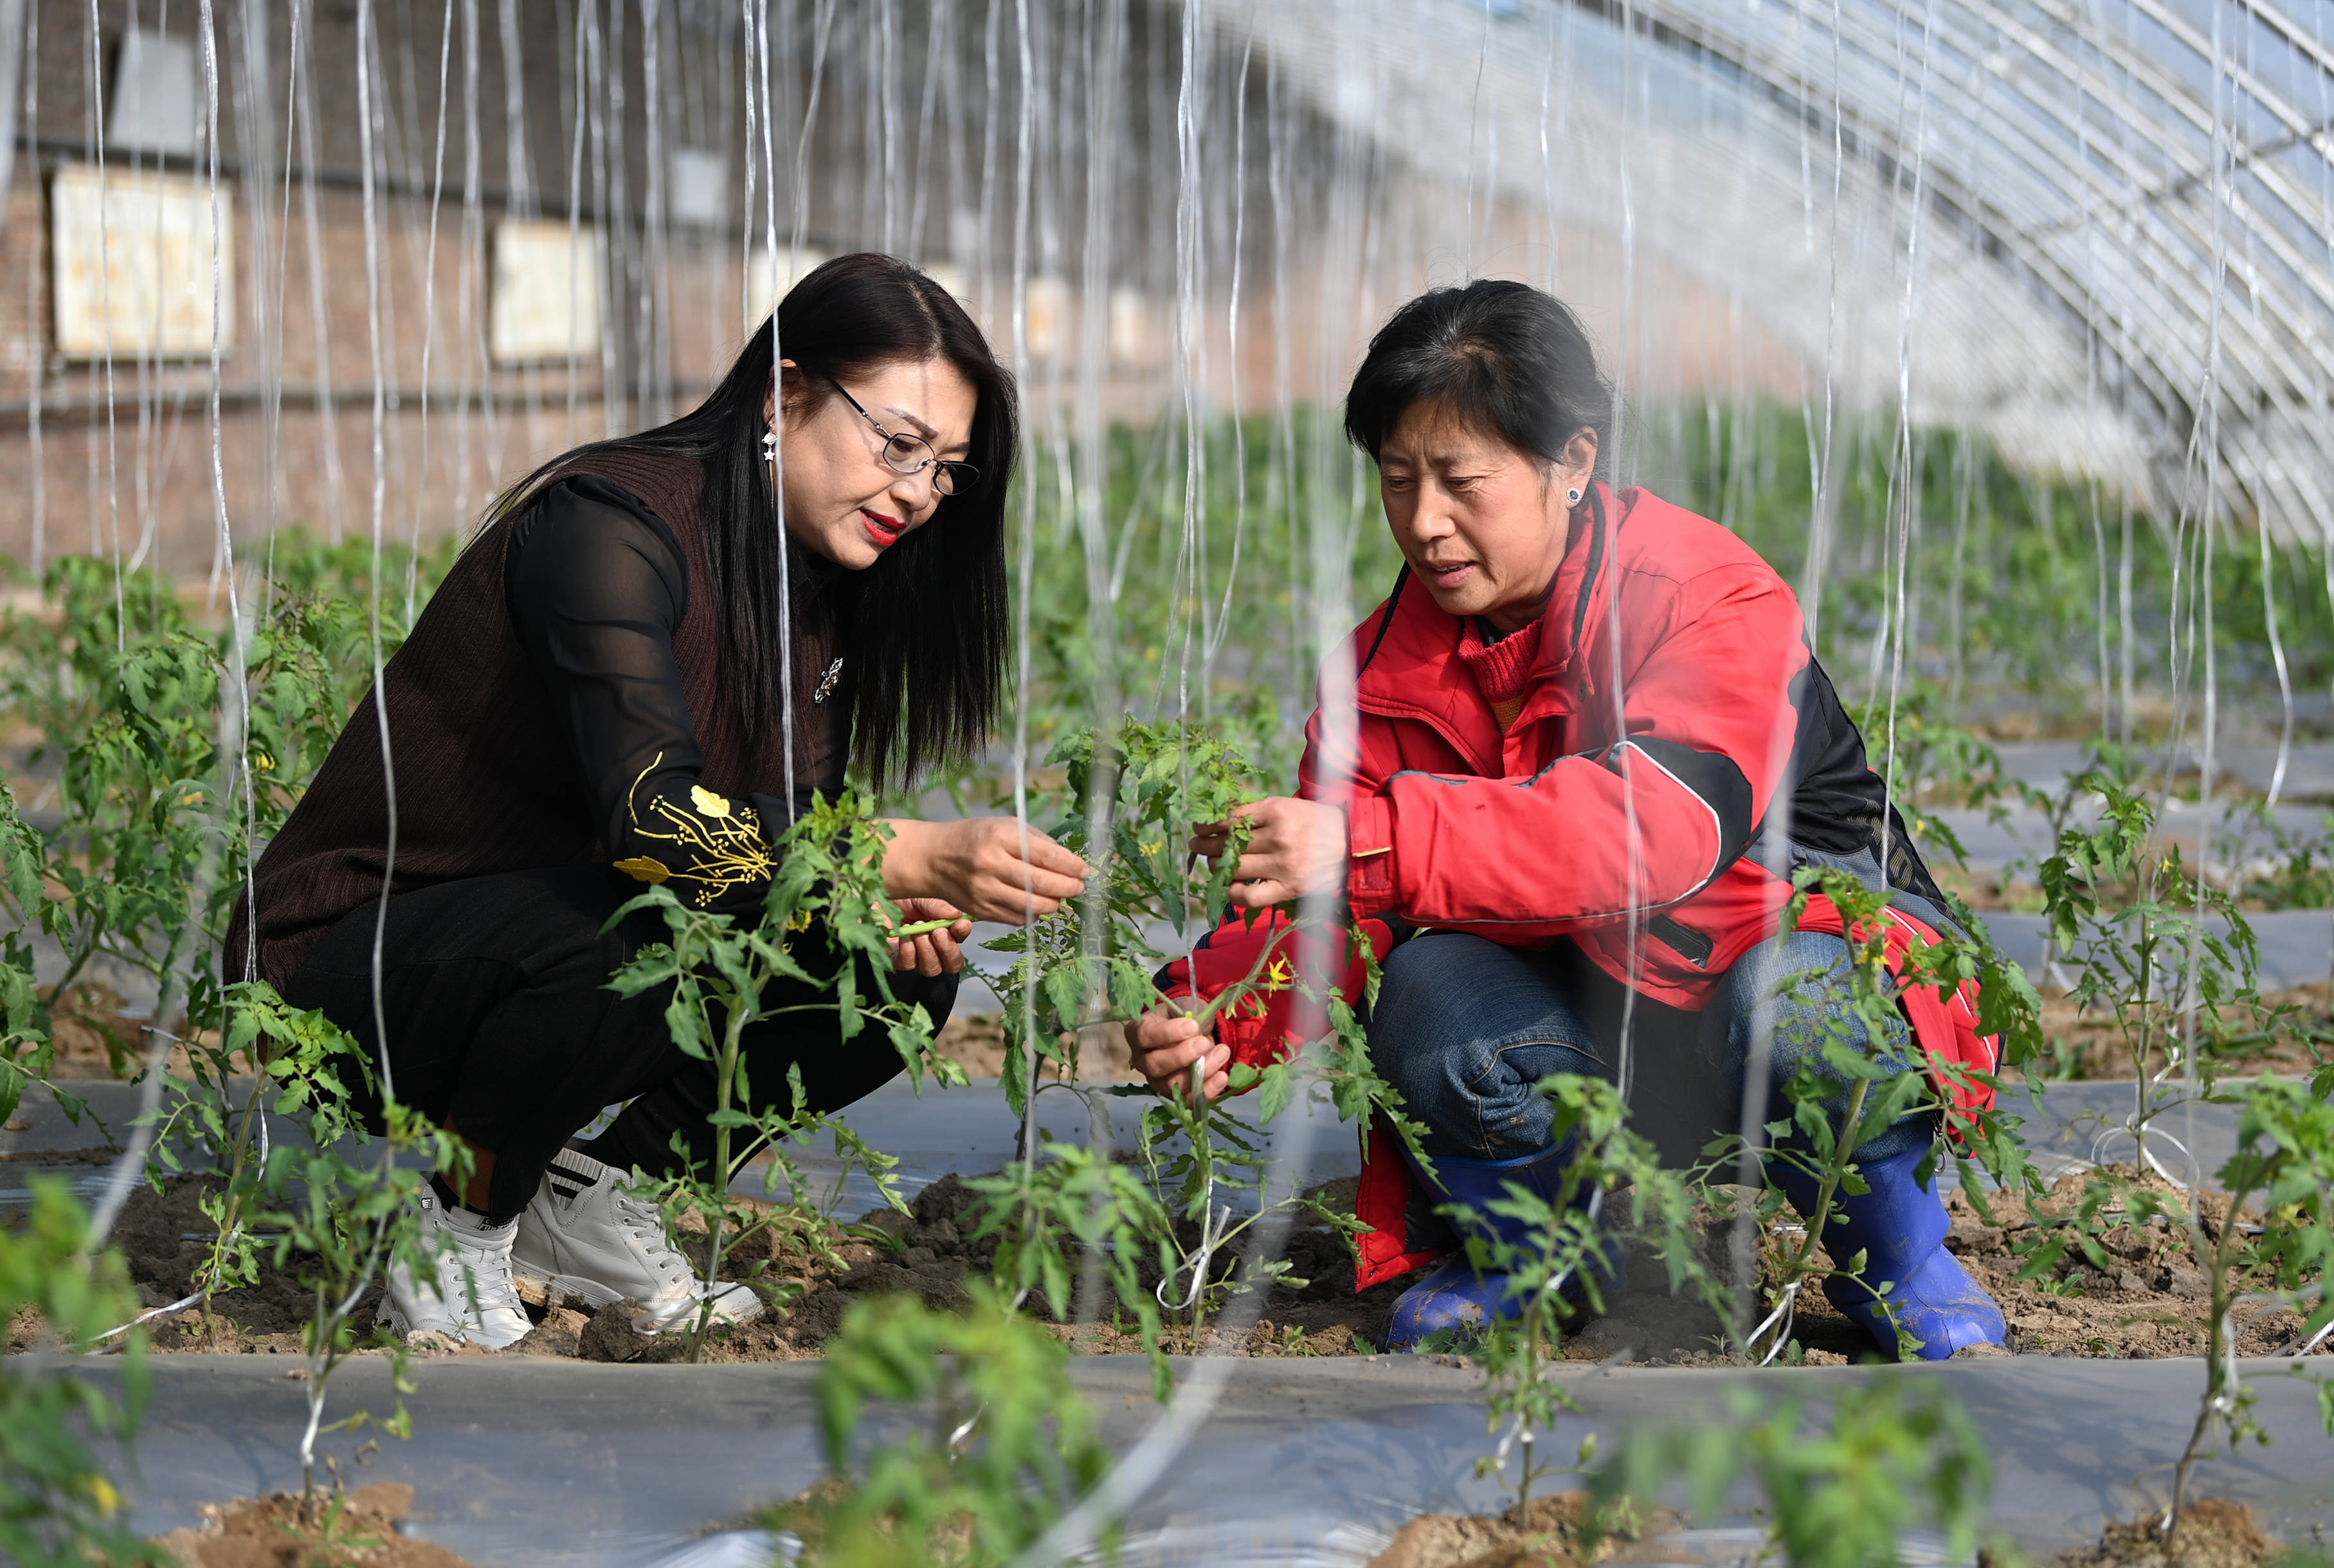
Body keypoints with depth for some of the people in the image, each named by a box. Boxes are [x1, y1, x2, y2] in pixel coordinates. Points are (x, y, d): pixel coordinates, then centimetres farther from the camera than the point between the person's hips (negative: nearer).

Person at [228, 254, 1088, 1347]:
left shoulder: (820, 583, 3)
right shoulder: (606, 527, -24)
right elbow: (653, 816, -37)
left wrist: (893, 892, -15)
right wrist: (921, 859, -46)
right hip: (356, 957, -8)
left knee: (904, 968, -8)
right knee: (645, 929, -37)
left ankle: (581, 1196, 4)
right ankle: (456, 1226, -11)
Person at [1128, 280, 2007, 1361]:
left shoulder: (1714, 599, -21)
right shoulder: (1392, 663, -1)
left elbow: (1660, 825, -40)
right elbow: (1316, 902, -6)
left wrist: (1374, 846, -50)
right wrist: (1211, 1013, -31)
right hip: (1596, 1008, 5)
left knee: (1790, 1007, -39)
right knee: (1428, 999, -26)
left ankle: (1896, 1249, -7)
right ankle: (1542, 1242, 4)